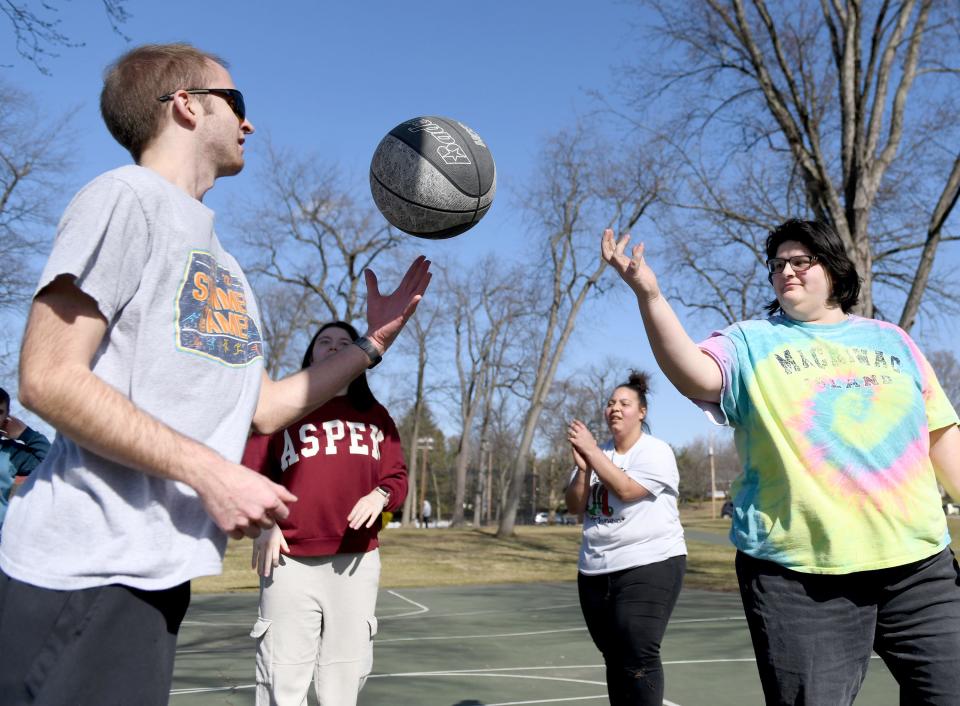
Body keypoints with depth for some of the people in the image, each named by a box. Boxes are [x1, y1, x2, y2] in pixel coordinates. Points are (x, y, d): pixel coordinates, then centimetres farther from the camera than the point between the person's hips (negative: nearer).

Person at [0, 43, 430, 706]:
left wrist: (372, 344, 10)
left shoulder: (223, 264, 18)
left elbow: (263, 407, 17)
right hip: (85, 572, -8)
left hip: (157, 571, 8)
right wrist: (210, 473, -20)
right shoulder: (126, 197, -8)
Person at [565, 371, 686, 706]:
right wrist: (583, 467, -11)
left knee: (638, 658, -12)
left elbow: (626, 490, -21)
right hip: (595, 570, 6)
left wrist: (591, 452, -15)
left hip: (648, 567, -6)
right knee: (614, 658, 11)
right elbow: (575, 506, 5)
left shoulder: (656, 451, -5)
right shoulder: (597, 453, 12)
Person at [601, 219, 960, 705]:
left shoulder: (891, 340, 15)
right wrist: (649, 294, -30)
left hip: (918, 563, 4)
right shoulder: (749, 342, 4)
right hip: (798, 573, -3)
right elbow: (695, 375, -17)